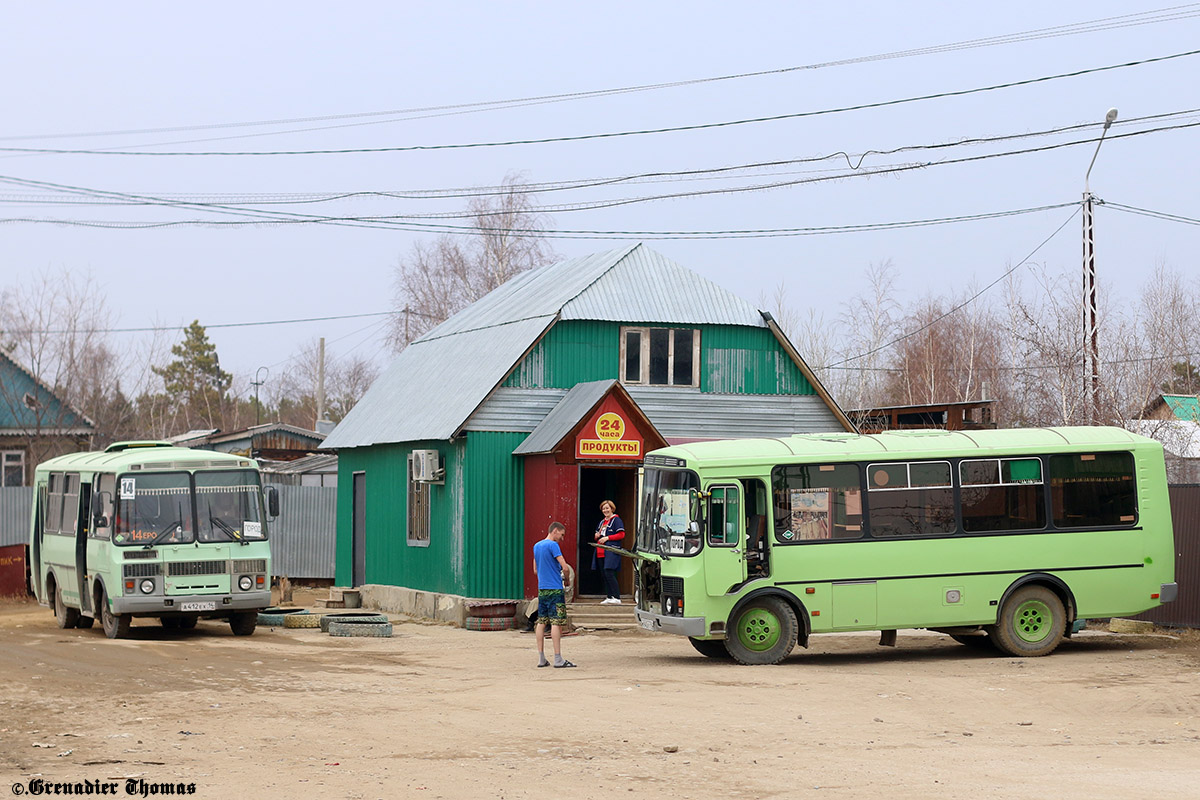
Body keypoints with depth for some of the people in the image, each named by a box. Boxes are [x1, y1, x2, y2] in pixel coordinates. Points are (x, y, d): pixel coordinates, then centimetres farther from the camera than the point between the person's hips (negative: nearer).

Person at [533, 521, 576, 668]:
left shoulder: (536, 546, 14)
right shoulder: (553, 545, -11)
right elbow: (565, 567, -17)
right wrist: (567, 569, 4)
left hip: (541, 589, 8)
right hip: (555, 589, -8)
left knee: (541, 622, 7)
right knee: (556, 623, -7)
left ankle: (541, 658, 8)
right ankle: (558, 659, -10)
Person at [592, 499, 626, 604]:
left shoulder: (616, 520, -2)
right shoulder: (602, 522, 23)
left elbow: (621, 534, -10)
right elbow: (597, 534, 32)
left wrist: (607, 538, -15)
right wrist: (596, 536, 7)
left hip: (611, 552, -9)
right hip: (600, 553, 9)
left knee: (609, 573, -16)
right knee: (604, 575, 6)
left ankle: (616, 598, -15)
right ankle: (609, 597, 10)